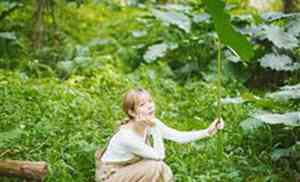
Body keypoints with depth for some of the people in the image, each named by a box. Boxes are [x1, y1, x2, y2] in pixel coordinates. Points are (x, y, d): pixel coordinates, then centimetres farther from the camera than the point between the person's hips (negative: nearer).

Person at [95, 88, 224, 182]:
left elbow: (179, 137, -14)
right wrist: (155, 128, -37)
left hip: (127, 168, 7)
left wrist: (207, 132, -23)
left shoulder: (150, 123, -13)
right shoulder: (127, 136, -34)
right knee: (155, 166, -24)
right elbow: (159, 155, -28)